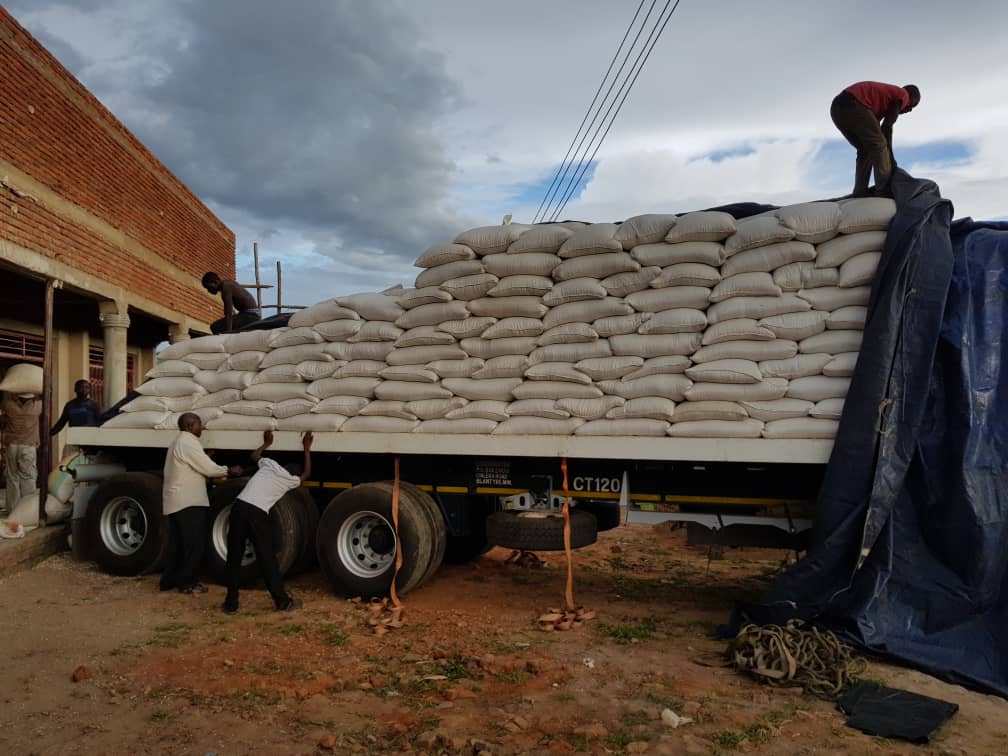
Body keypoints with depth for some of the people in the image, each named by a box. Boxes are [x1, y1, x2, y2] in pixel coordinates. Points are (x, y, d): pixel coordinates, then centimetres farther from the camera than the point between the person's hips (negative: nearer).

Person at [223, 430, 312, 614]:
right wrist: (307, 448, 38)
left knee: (234, 557, 10)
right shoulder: (291, 480, 14)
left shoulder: (269, 464, 19)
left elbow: (254, 456, 41)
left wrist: (266, 443, 55)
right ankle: (283, 601, 17)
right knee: (267, 559, 7)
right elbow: (306, 473, 36)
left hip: (239, 507, 3)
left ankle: (231, 603, 15)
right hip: (257, 514, -3)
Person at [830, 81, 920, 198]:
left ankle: (860, 191, 8)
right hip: (853, 105, -8)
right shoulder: (903, 95, 14)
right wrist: (890, 156, 10)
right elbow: (886, 127, 4)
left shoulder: (883, 94, 38)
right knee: (879, 145, 1)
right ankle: (884, 189, -5)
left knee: (865, 150, 17)